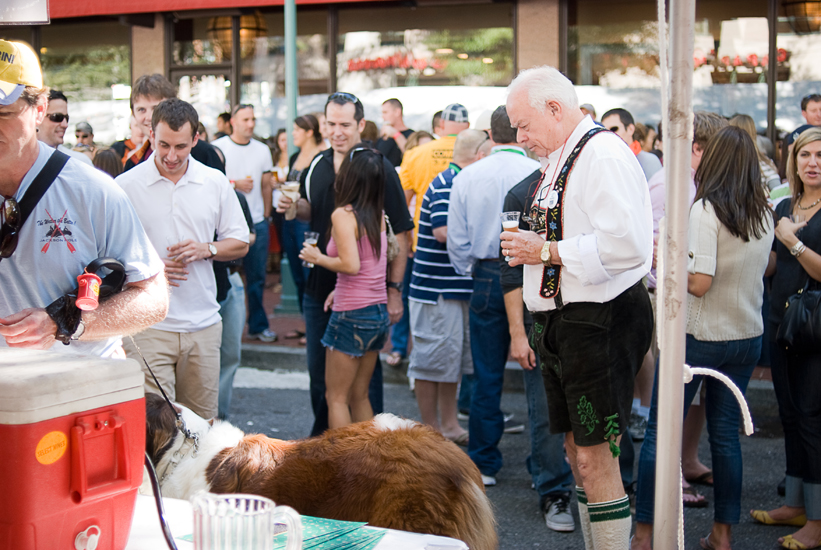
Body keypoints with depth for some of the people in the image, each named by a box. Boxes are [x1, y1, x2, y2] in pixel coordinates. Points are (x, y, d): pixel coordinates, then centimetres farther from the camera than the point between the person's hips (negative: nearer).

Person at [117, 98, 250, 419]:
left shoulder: (215, 182, 7)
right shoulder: (125, 186, -1)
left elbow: (240, 244, 13)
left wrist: (206, 249, -7)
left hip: (204, 323, 3)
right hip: (148, 324, -3)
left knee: (203, 423, 8)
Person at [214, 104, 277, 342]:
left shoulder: (262, 150, 11)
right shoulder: (218, 148, -1)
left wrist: (266, 215, 11)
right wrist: (235, 184, -12)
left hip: (257, 223, 3)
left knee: (257, 277, 7)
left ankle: (258, 325, 16)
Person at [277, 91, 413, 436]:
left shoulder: (378, 168, -11)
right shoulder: (317, 165, 7)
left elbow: (399, 234, -10)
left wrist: (394, 290, -14)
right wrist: (294, 206, 1)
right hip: (320, 287, 6)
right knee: (319, 369, 14)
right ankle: (322, 438, 31)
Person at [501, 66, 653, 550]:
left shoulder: (604, 153, -16)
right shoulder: (560, 160, 16)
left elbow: (626, 245, -27)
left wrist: (547, 251, -20)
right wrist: (532, 247, 11)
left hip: (601, 323, -10)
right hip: (566, 321, 10)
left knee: (595, 457, -8)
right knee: (578, 452, 16)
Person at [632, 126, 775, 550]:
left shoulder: (706, 209, -16)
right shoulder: (764, 215, 5)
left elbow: (700, 282, -21)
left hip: (698, 336, -6)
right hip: (747, 337, 6)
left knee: (659, 432, 3)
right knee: (725, 434, 13)